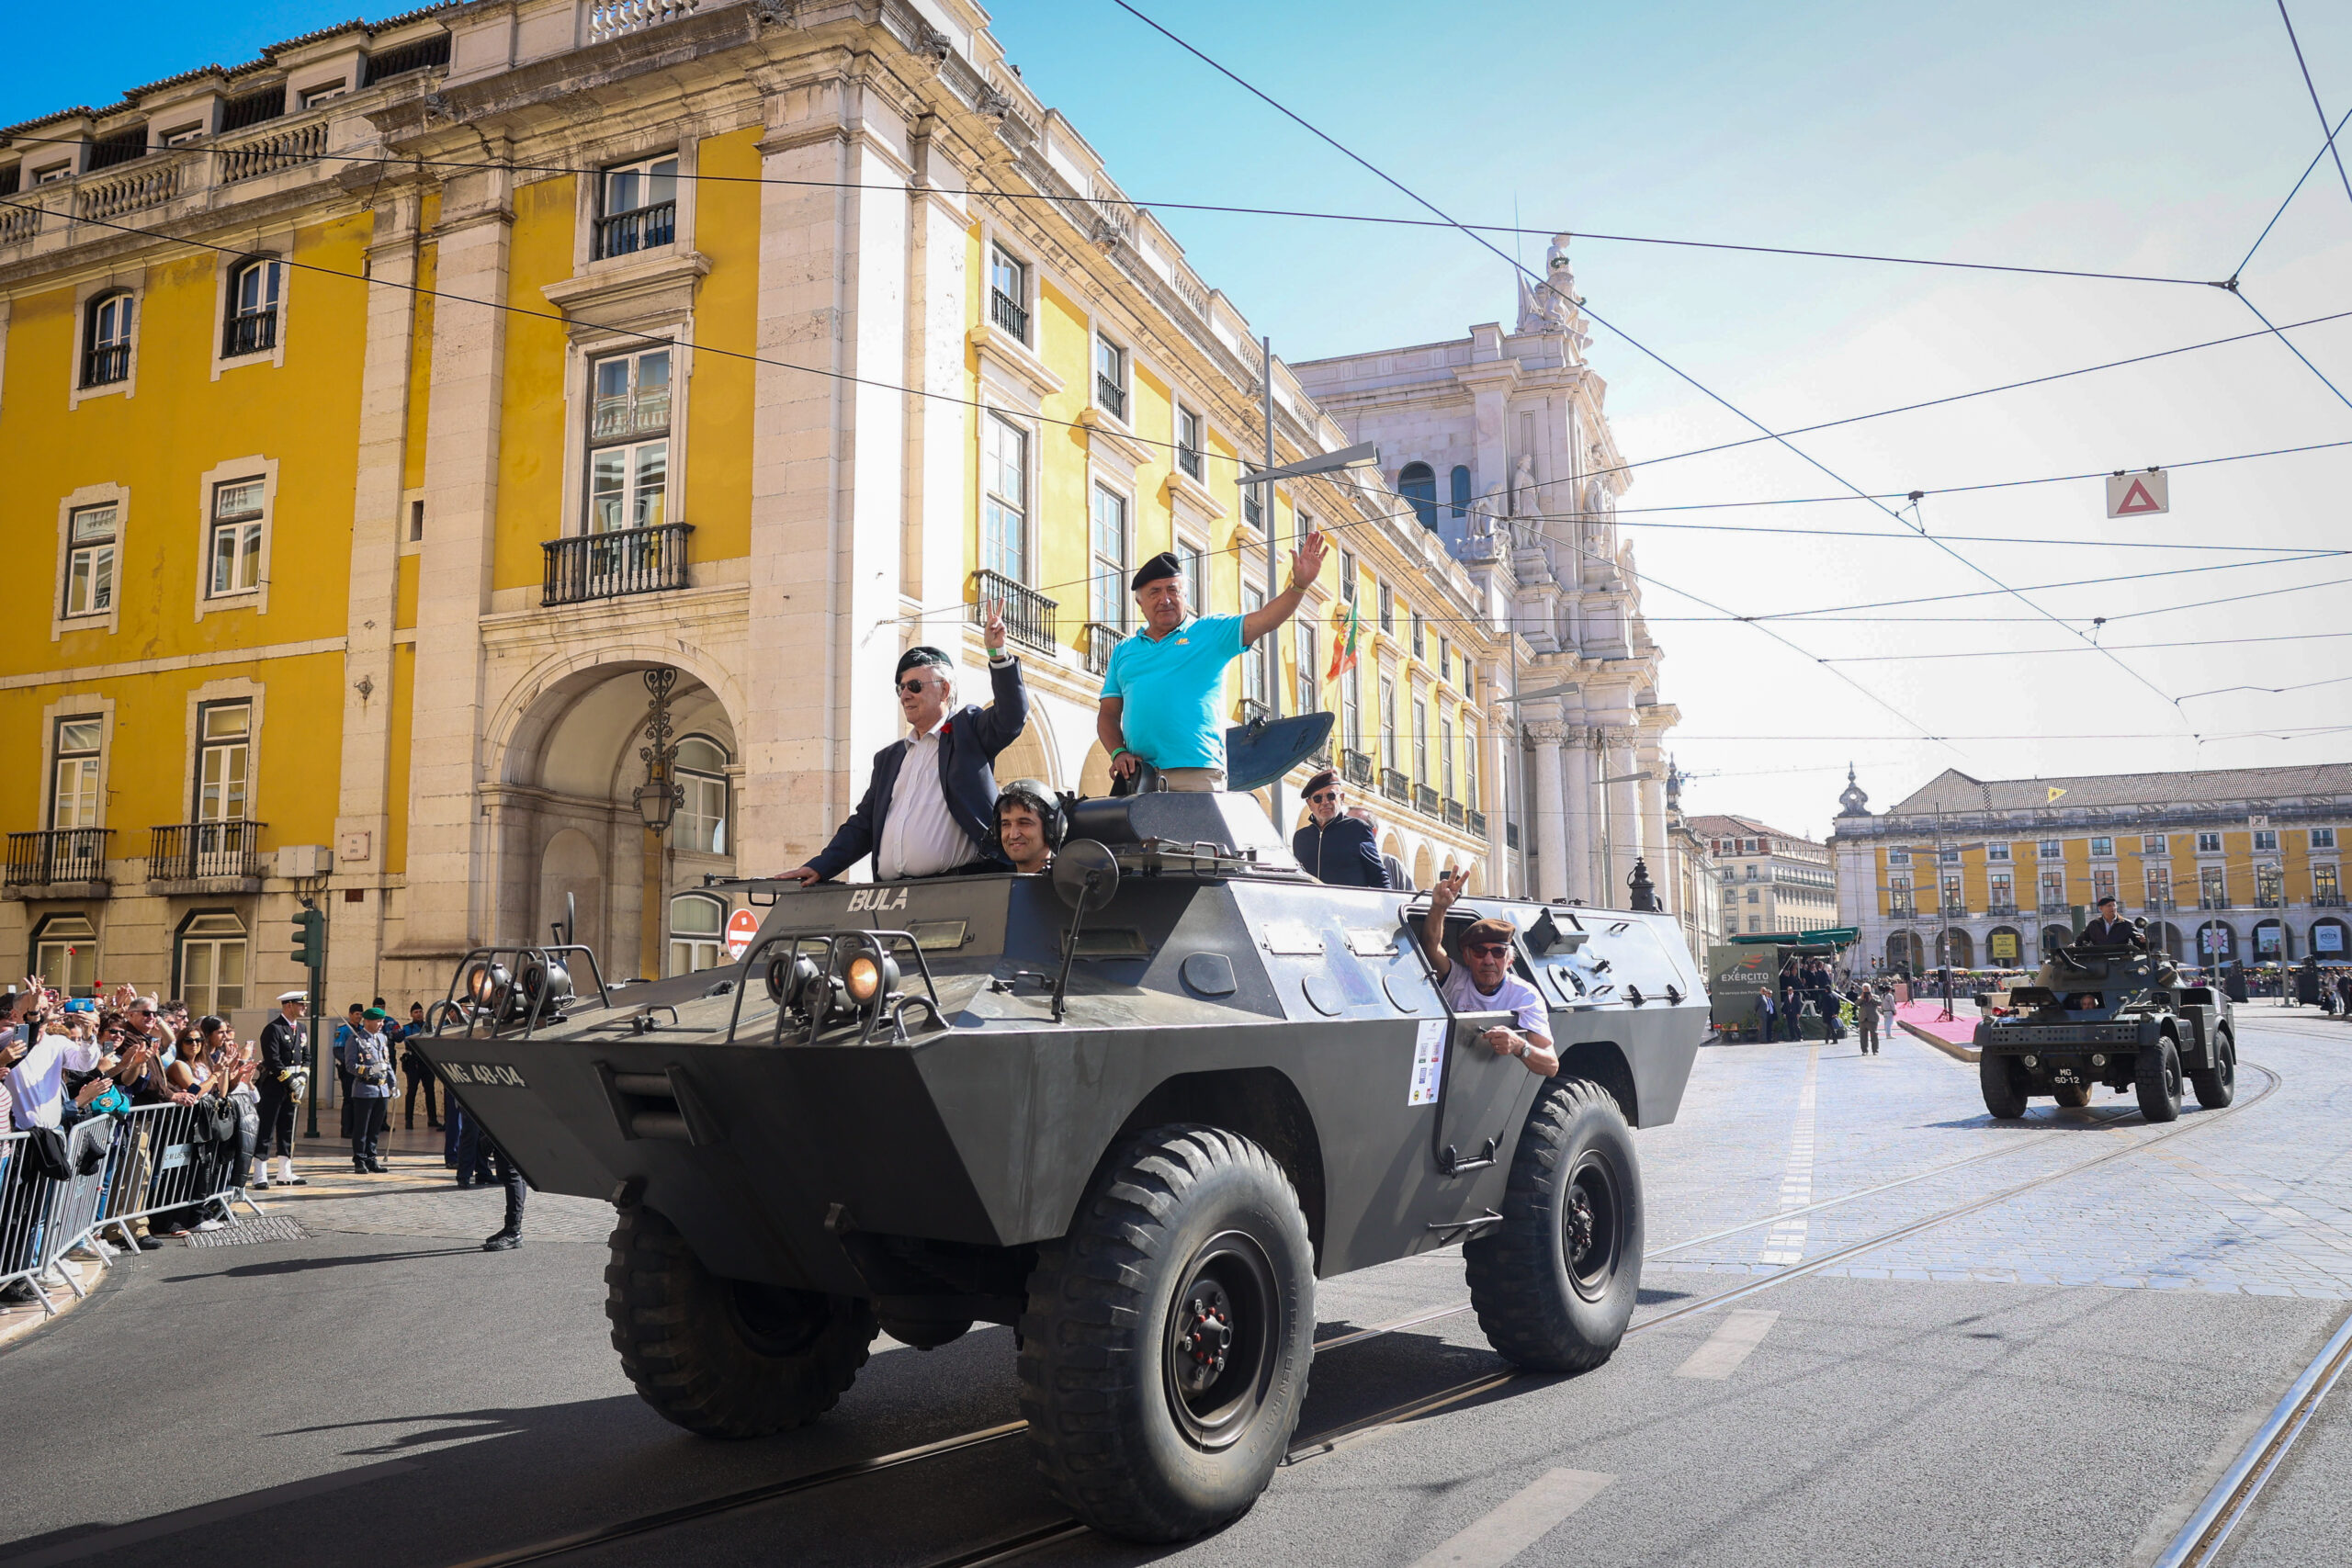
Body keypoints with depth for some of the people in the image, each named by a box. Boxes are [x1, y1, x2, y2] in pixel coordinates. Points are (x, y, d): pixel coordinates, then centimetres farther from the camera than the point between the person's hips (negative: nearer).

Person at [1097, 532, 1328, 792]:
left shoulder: (1209, 632, 10)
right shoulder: (1124, 651, 19)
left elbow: (1264, 620, -4)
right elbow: (1108, 713, 17)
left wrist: (1299, 584, -20)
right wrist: (1118, 753, -1)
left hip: (1195, 772, -3)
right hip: (1138, 776, 3)